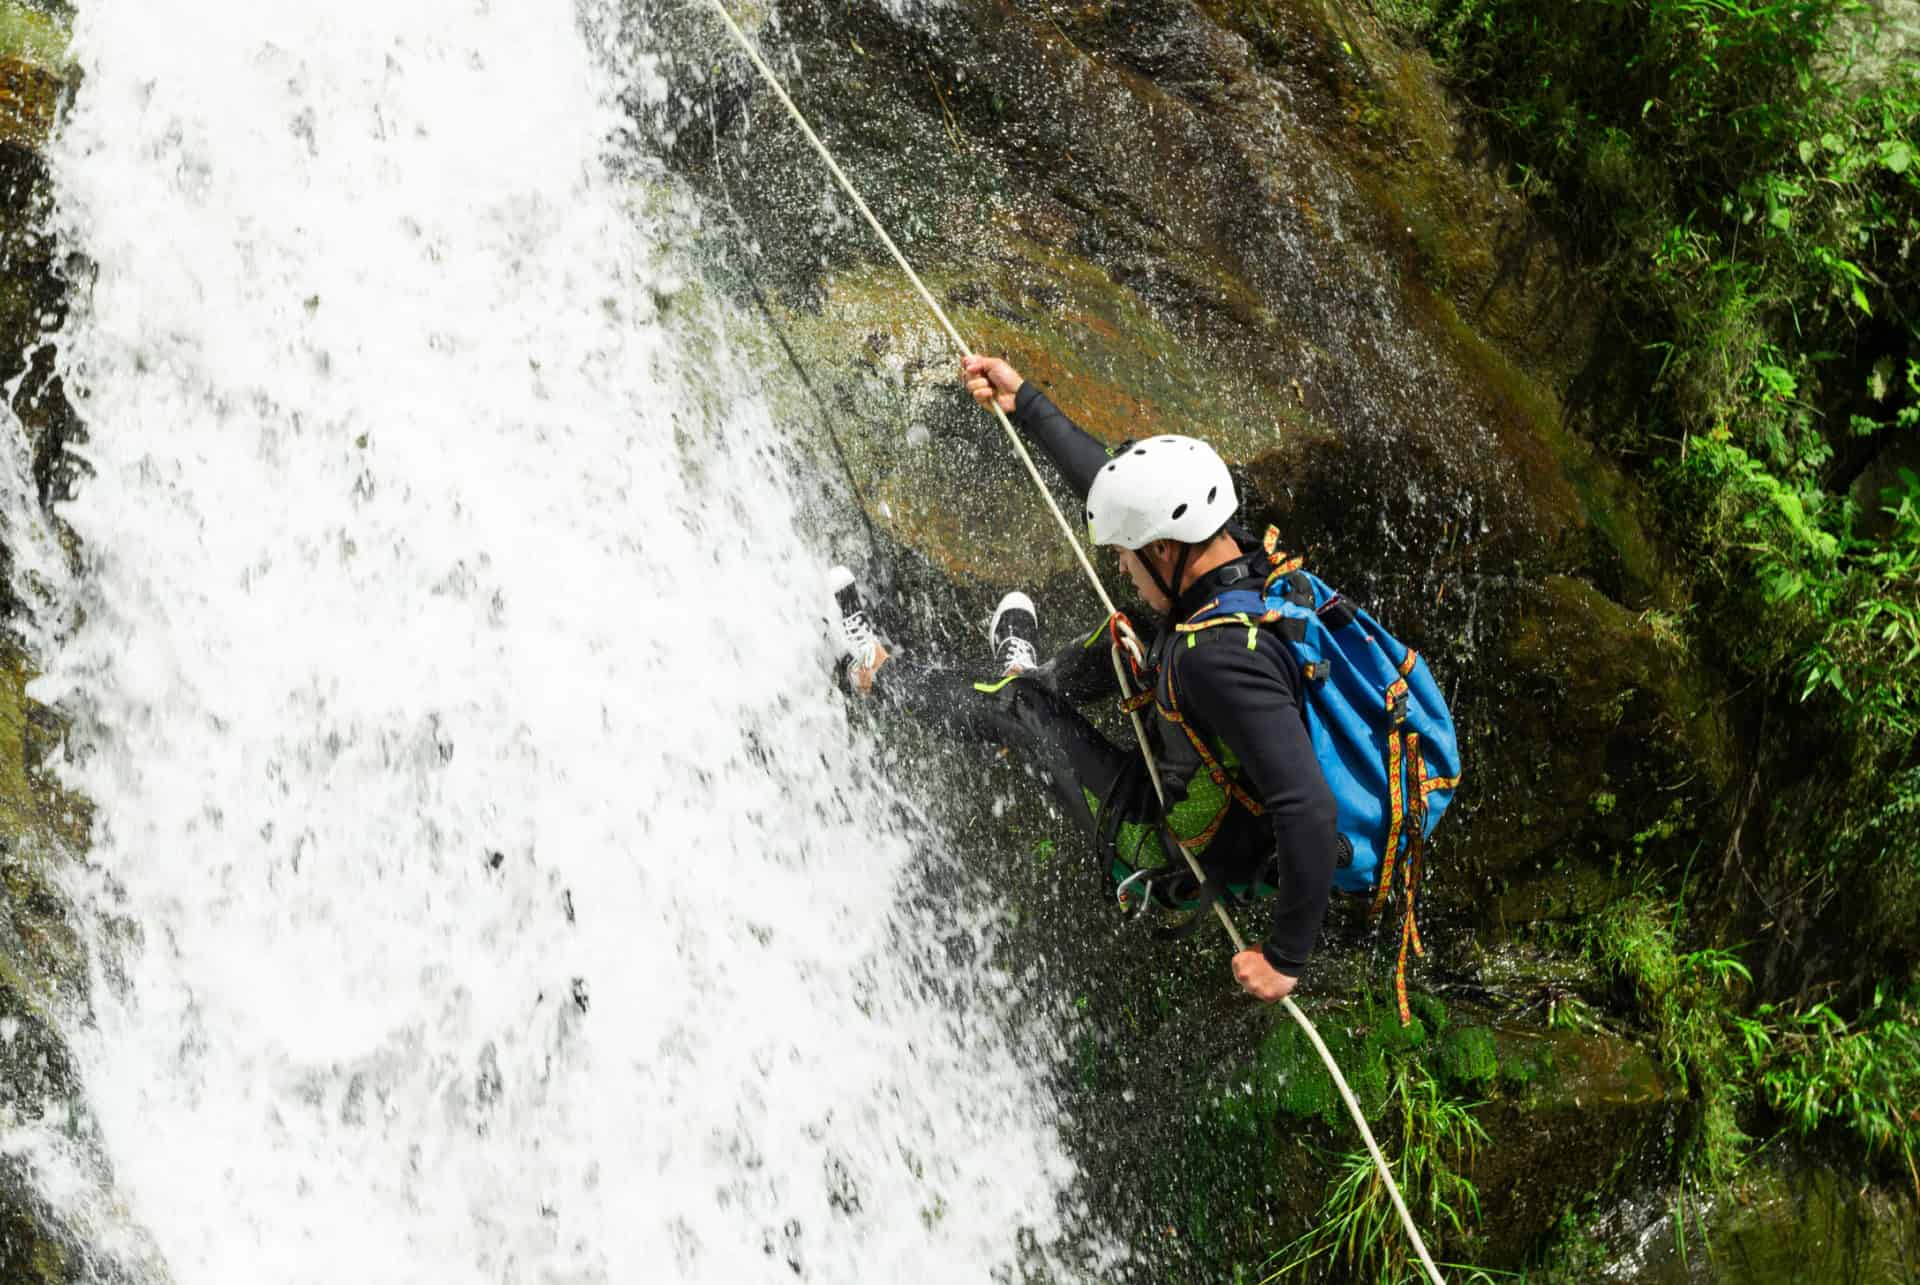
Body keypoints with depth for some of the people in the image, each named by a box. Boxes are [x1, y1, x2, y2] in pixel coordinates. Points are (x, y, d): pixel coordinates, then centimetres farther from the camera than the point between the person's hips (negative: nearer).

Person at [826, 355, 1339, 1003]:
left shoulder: (1223, 658, -40)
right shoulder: (1233, 552, -13)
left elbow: (1309, 810, -43)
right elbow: (1126, 493, 3)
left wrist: (1286, 956, -32)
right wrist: (1026, 404, 7)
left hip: (1179, 862, -7)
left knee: (1016, 707, 6)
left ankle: (880, 672, 35)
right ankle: (1036, 678, 55)